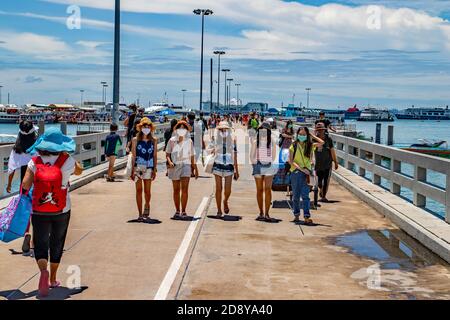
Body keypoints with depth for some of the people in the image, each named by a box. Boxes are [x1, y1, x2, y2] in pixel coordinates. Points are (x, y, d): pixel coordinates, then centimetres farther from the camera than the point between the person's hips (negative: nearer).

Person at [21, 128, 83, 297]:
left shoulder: (34, 161, -7)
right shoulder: (67, 161, -8)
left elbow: (25, 185, -15)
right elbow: (79, 171, 14)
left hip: (39, 212, 0)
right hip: (61, 211, 1)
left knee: (40, 244, 7)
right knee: (57, 244, 17)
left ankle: (43, 270, -20)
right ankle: (53, 280, 25)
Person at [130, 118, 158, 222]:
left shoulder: (154, 140, 6)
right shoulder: (136, 140, 2)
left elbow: (155, 156, 7)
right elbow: (133, 156, 2)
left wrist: (154, 170, 1)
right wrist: (132, 170, -3)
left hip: (149, 168, 1)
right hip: (138, 167, -1)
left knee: (147, 191, 1)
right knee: (139, 190, 0)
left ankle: (147, 206, 31)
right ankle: (140, 214, 5)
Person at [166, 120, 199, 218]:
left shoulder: (189, 141, 6)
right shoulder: (172, 140, 2)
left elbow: (192, 156, 12)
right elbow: (167, 154, 5)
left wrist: (195, 169, 12)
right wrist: (169, 162, -15)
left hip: (186, 165, 0)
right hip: (175, 166, 1)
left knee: (185, 189, -13)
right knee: (176, 190, 8)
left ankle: (183, 211, -7)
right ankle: (177, 211, 18)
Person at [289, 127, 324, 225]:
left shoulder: (310, 145, 5)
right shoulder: (293, 146, 1)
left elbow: (321, 142, -8)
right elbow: (290, 161, -5)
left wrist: (312, 136, 1)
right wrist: (301, 168, -14)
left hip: (306, 172, 0)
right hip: (296, 172, 0)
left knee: (305, 195, -6)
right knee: (296, 195, 9)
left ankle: (307, 217, -12)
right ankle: (296, 215, 22)